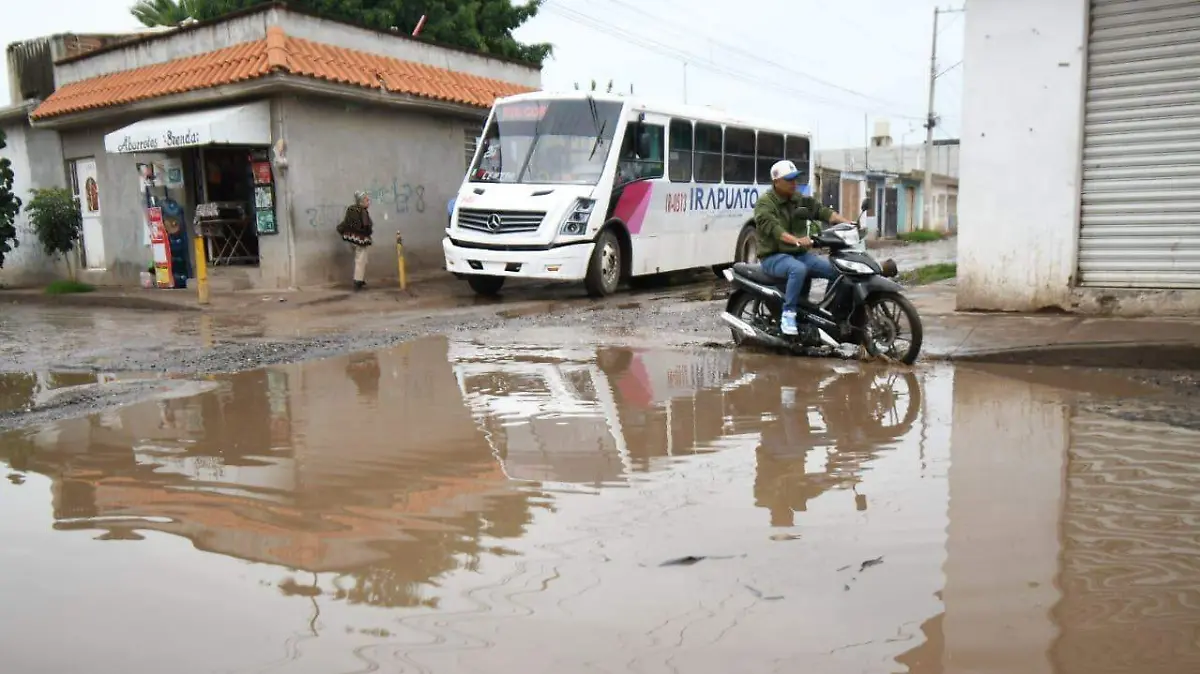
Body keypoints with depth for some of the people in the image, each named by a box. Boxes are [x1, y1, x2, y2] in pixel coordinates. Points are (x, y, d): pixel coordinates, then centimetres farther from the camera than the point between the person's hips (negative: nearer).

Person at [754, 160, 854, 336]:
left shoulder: (800, 200, 11)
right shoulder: (765, 203, -9)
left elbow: (822, 211, -1)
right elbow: (773, 227, -26)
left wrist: (847, 223, -17)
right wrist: (796, 240, -43)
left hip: (800, 254, 7)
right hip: (774, 257, -7)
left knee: (836, 269, -7)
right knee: (798, 269, -37)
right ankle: (788, 314, -29)